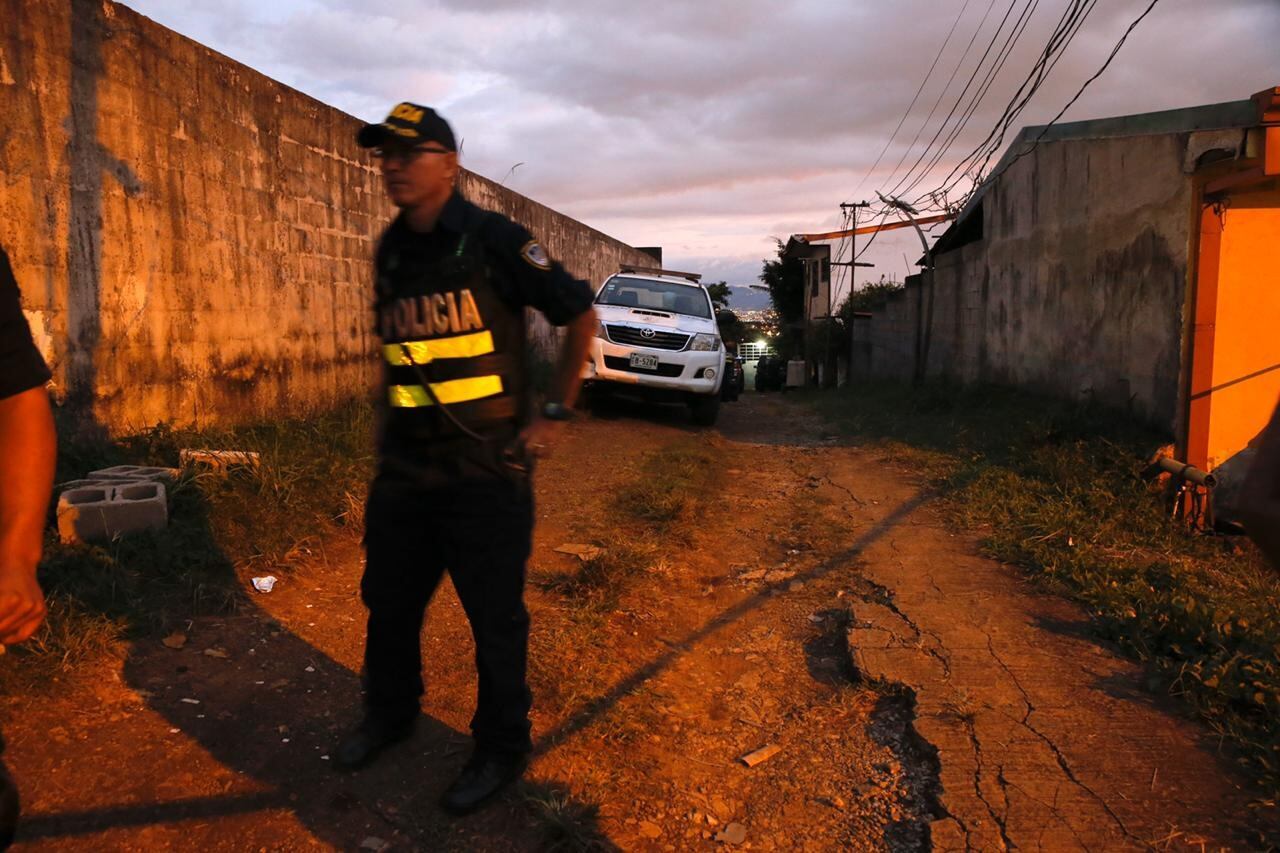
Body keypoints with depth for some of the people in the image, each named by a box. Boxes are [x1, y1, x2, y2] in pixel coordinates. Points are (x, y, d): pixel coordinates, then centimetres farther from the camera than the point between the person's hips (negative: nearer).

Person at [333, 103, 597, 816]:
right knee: (388, 601, 19)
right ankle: (390, 714, 43)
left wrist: (555, 414, -9)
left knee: (495, 617, 5)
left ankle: (502, 750, 26)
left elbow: (580, 314, -8)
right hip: (403, 467, 7)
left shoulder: (493, 240, -11)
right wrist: (391, 419, 16)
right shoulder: (390, 250, 7)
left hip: (486, 469, -6)